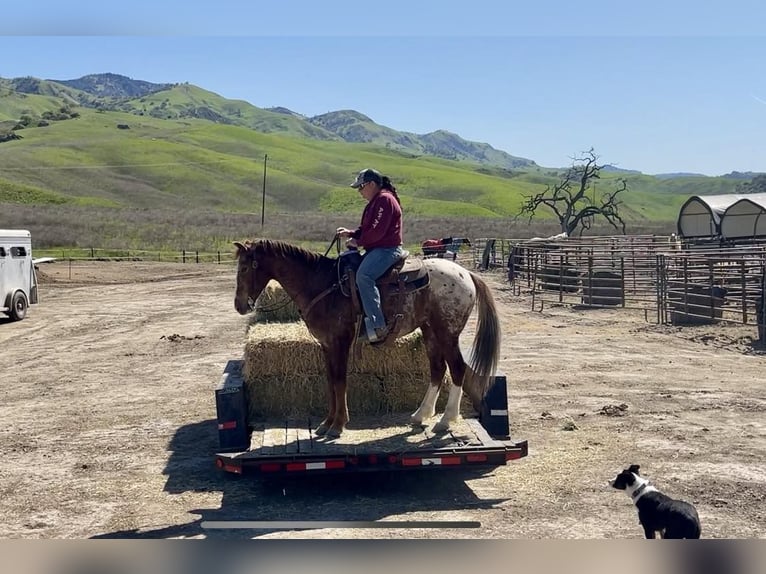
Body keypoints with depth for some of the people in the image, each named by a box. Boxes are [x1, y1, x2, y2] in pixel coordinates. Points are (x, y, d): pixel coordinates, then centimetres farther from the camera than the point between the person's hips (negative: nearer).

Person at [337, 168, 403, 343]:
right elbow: (366, 229, 23)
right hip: (376, 249, 12)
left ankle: (378, 326, -35)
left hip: (387, 249, -12)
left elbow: (377, 230, -22)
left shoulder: (385, 199, -12)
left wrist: (358, 242, -13)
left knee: (363, 275, -32)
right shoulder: (375, 202, 21)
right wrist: (350, 233, 6)